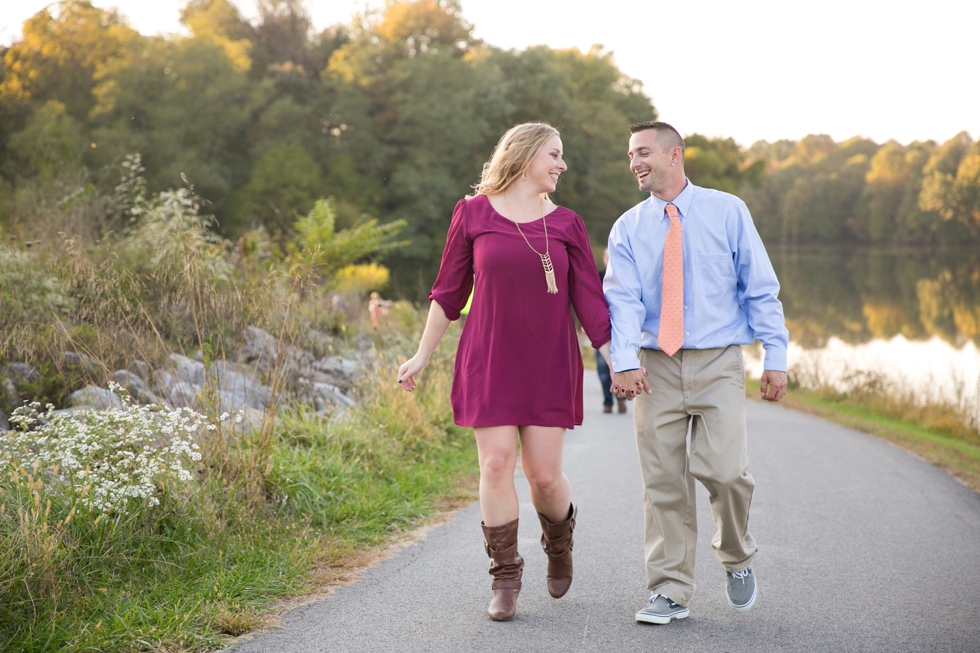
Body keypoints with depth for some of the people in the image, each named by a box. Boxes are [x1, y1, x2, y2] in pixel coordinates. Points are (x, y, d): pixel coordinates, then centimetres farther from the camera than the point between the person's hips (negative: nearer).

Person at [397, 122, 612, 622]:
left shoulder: (565, 224, 6)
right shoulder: (473, 214, 3)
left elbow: (589, 300, 5)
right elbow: (449, 290, 9)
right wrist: (422, 354, 9)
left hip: (549, 364, 1)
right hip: (488, 360, -1)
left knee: (544, 473, -1)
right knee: (497, 464, -6)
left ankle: (559, 540, 31)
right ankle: (505, 579, 6)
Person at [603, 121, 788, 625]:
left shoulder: (727, 212, 4)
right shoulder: (628, 229, 8)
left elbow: (761, 288, 4)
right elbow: (623, 300, -4)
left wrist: (775, 357, -3)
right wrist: (624, 362, -20)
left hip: (717, 362, -2)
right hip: (656, 366, 2)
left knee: (721, 469, -16)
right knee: (663, 480, 1)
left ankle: (736, 556, 14)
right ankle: (671, 592, 12)